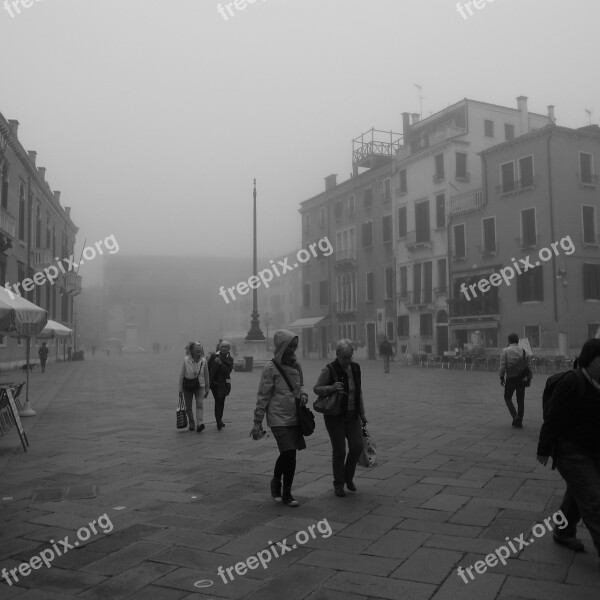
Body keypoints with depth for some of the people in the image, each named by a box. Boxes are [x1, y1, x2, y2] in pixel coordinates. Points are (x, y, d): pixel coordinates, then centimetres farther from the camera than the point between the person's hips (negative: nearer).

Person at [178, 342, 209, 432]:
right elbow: (181, 375, -6)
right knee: (188, 407, 9)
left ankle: (200, 423, -22)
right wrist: (180, 389, -6)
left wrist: (207, 389, 6)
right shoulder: (186, 360, -12)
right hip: (187, 385, 0)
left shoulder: (203, 361, -8)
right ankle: (191, 423, 27)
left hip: (199, 385, 0)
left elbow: (206, 375, 2)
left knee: (200, 404, -15)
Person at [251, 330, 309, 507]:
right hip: (278, 418, -5)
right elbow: (263, 396, -8)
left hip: (294, 417, 5)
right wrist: (257, 422, -8)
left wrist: (303, 394, -2)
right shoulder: (271, 367, -10)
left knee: (289, 454, 7)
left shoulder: (296, 365, 7)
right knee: (288, 453, -11)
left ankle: (286, 493, 21)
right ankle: (276, 482, 16)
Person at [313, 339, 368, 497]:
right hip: (335, 417, -5)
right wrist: (331, 388, -27)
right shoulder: (329, 370, -14)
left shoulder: (355, 367, 3)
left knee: (357, 447, -2)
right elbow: (316, 389, -9)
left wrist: (362, 413, 13)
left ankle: (348, 477, 23)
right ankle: (338, 484, 17)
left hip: (352, 415, 5)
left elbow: (359, 391, 12)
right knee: (339, 450, -1)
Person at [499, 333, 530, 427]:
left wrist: (501, 377, -2)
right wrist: (527, 378, 14)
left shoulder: (505, 351, -6)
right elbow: (527, 366, 5)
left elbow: (502, 366, -10)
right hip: (522, 379, 3)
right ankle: (519, 421, 11)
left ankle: (515, 416, -6)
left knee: (507, 398, 12)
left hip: (510, 378, -3)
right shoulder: (523, 351, 4)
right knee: (520, 400, 10)